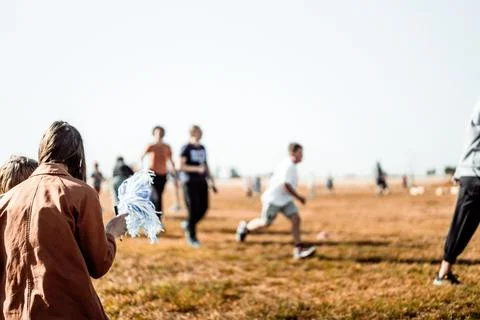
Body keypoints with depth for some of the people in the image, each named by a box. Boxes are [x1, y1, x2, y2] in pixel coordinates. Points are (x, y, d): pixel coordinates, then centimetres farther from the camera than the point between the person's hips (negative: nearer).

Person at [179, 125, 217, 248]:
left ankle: (187, 225, 28)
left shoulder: (202, 148, 13)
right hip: (190, 182, -6)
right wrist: (197, 169, -23)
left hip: (202, 182, 6)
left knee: (203, 208, 2)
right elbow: (181, 166, -14)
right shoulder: (186, 148, -7)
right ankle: (191, 236, 9)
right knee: (193, 209, -5)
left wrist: (212, 182, 15)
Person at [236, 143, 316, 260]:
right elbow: (286, 186, -27)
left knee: (296, 219, -8)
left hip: (285, 200, 8)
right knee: (265, 223, 6)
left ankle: (298, 249, -11)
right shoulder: (287, 166, -23)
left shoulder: (291, 165, 7)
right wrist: (299, 197, -19)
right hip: (273, 199, -8)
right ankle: (245, 228, 33)